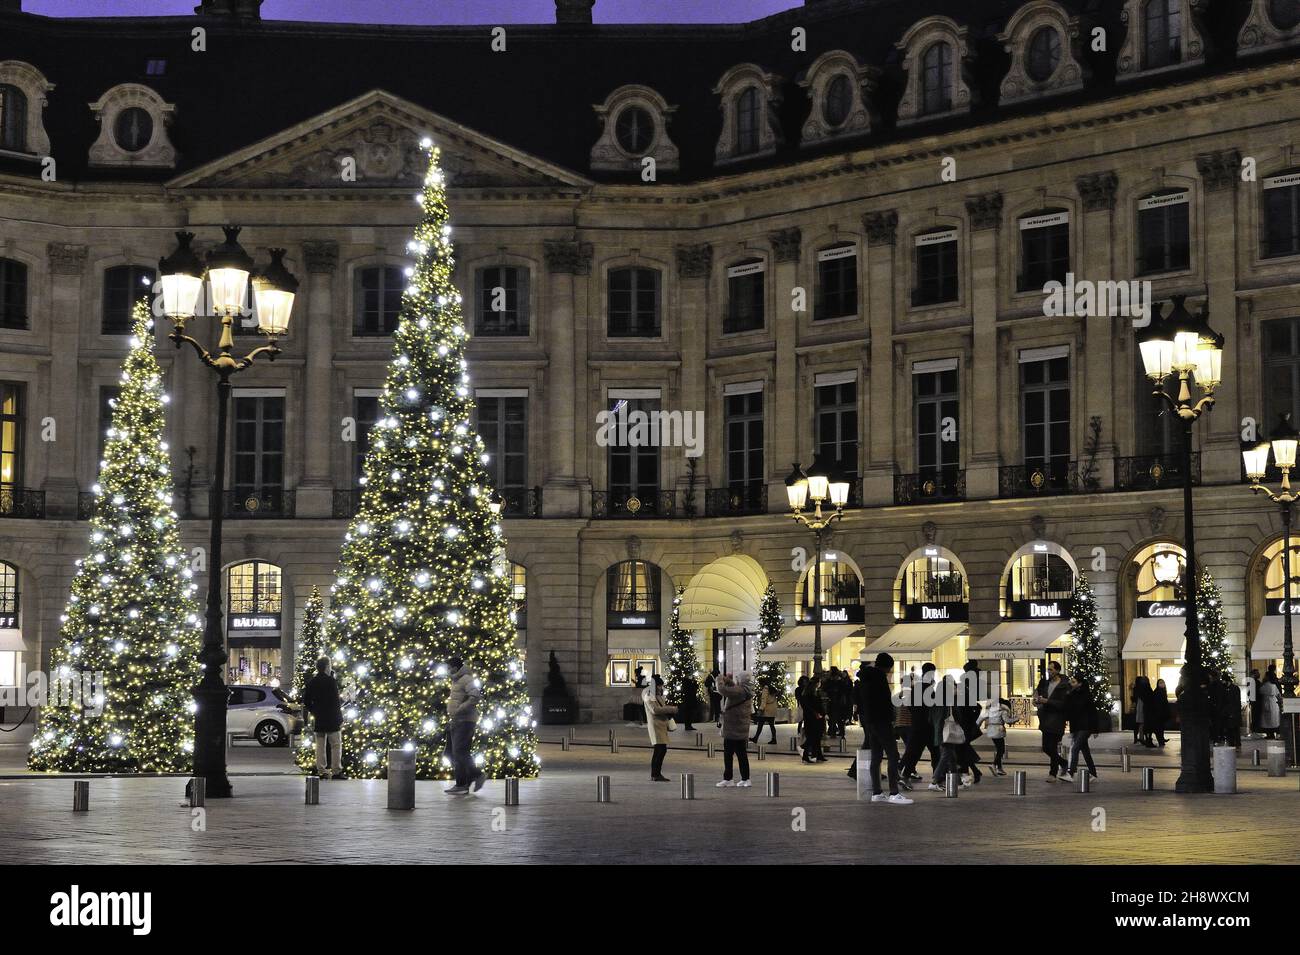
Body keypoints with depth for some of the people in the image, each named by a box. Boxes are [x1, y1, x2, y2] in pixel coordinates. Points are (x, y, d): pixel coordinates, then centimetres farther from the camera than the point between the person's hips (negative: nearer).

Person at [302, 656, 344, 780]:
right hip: (332, 719, -6)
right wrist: (340, 718, -6)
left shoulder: (311, 683, 6)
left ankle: (321, 771, 10)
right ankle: (336, 771, -5)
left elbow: (306, 702, 9)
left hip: (318, 720, 6)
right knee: (336, 745, -1)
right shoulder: (331, 681, -12)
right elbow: (336, 701, -14)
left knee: (320, 746, 10)